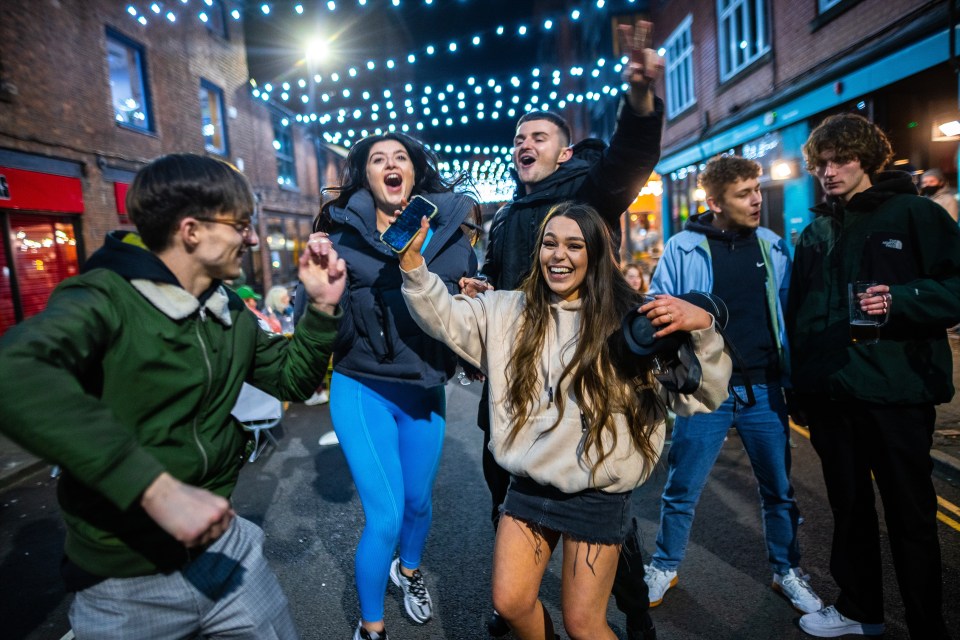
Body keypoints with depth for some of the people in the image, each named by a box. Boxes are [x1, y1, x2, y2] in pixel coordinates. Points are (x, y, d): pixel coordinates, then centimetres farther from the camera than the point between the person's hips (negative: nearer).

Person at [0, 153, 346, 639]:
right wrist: (157, 488, -43)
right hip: (125, 584, -5)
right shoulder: (107, 298, -19)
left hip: (223, 545, 6)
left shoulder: (233, 315, 3)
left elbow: (292, 378, 12)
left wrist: (322, 308, -3)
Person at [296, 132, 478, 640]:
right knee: (385, 517, -1)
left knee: (418, 500, 20)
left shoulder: (446, 230, -1)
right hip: (362, 390, -2)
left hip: (425, 391, 3)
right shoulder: (343, 232, -6)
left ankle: (409, 570, 55)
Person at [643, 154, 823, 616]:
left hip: (765, 389, 4)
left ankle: (787, 572, 38)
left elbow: (787, 315, 9)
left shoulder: (772, 246, 6)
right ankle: (664, 568, 29)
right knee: (681, 490, 7)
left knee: (779, 490, 15)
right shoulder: (684, 249, -6)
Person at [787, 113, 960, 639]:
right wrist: (797, 389, 14)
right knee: (848, 506, 17)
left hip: (896, 392, -5)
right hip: (830, 394, 5)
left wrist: (900, 299, -26)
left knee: (911, 515, 7)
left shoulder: (916, 214, -2)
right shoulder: (815, 234, 12)